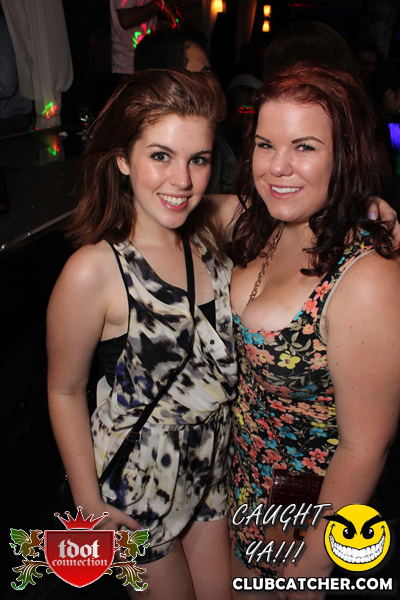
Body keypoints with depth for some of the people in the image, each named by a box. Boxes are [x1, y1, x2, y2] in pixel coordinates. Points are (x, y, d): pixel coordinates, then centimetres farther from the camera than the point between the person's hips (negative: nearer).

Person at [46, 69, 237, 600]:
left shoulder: (208, 234, -7)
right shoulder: (94, 271, -26)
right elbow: (65, 392, -14)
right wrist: (88, 504, -8)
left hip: (214, 467, 6)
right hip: (138, 483, -5)